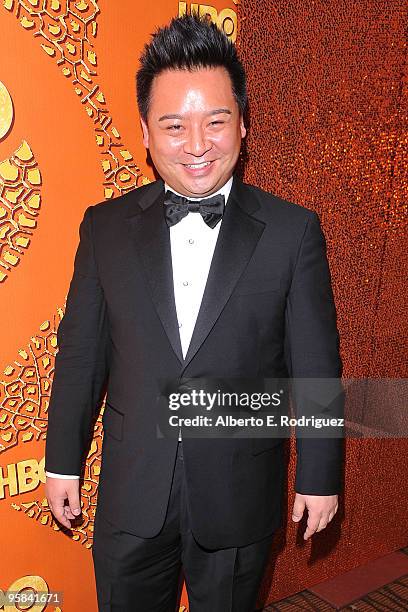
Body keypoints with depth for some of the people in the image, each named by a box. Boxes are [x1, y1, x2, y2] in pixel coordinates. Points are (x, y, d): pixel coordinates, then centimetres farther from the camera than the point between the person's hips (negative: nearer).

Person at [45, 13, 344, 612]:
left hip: (240, 495, -1)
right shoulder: (105, 226, -6)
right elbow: (81, 353, 0)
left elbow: (315, 365, -6)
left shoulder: (293, 231, -11)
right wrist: (63, 462, 5)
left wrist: (320, 476, 0)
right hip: (131, 494, 2)